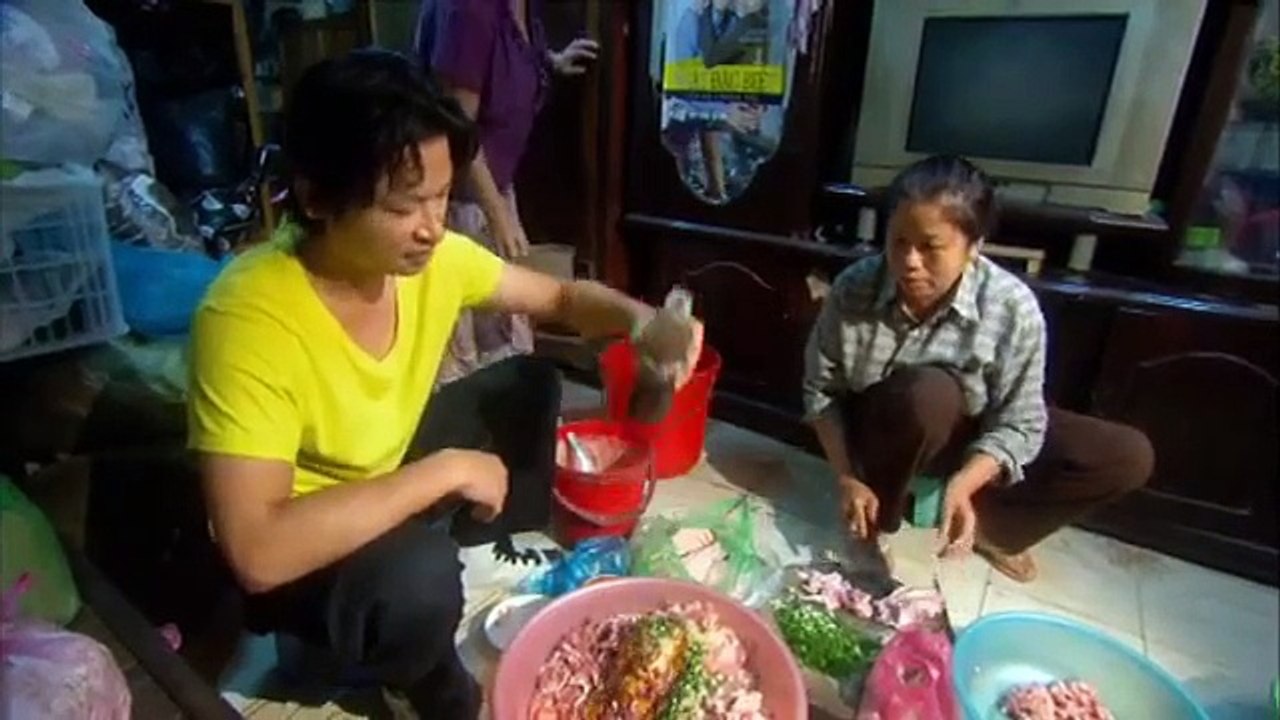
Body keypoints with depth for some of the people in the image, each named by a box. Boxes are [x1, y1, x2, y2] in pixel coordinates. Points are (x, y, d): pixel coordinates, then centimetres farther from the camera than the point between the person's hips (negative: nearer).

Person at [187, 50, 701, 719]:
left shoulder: (433, 258, -18)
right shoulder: (247, 319, -35)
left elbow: (560, 296, -4)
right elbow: (258, 553, -39)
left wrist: (638, 318, -25)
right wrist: (444, 472, -35)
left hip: (391, 473, 6)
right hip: (296, 553, -6)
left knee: (530, 385, 2)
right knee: (419, 576, -35)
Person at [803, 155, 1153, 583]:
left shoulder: (1011, 307, -24)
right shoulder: (854, 289, -23)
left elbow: (1016, 423, -19)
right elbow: (820, 389, -14)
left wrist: (960, 487, -35)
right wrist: (847, 478, -22)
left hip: (968, 435, 2)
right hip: (882, 433, -2)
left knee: (1128, 456, -10)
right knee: (929, 393, -37)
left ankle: (984, 523, 5)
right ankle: (876, 524, -13)